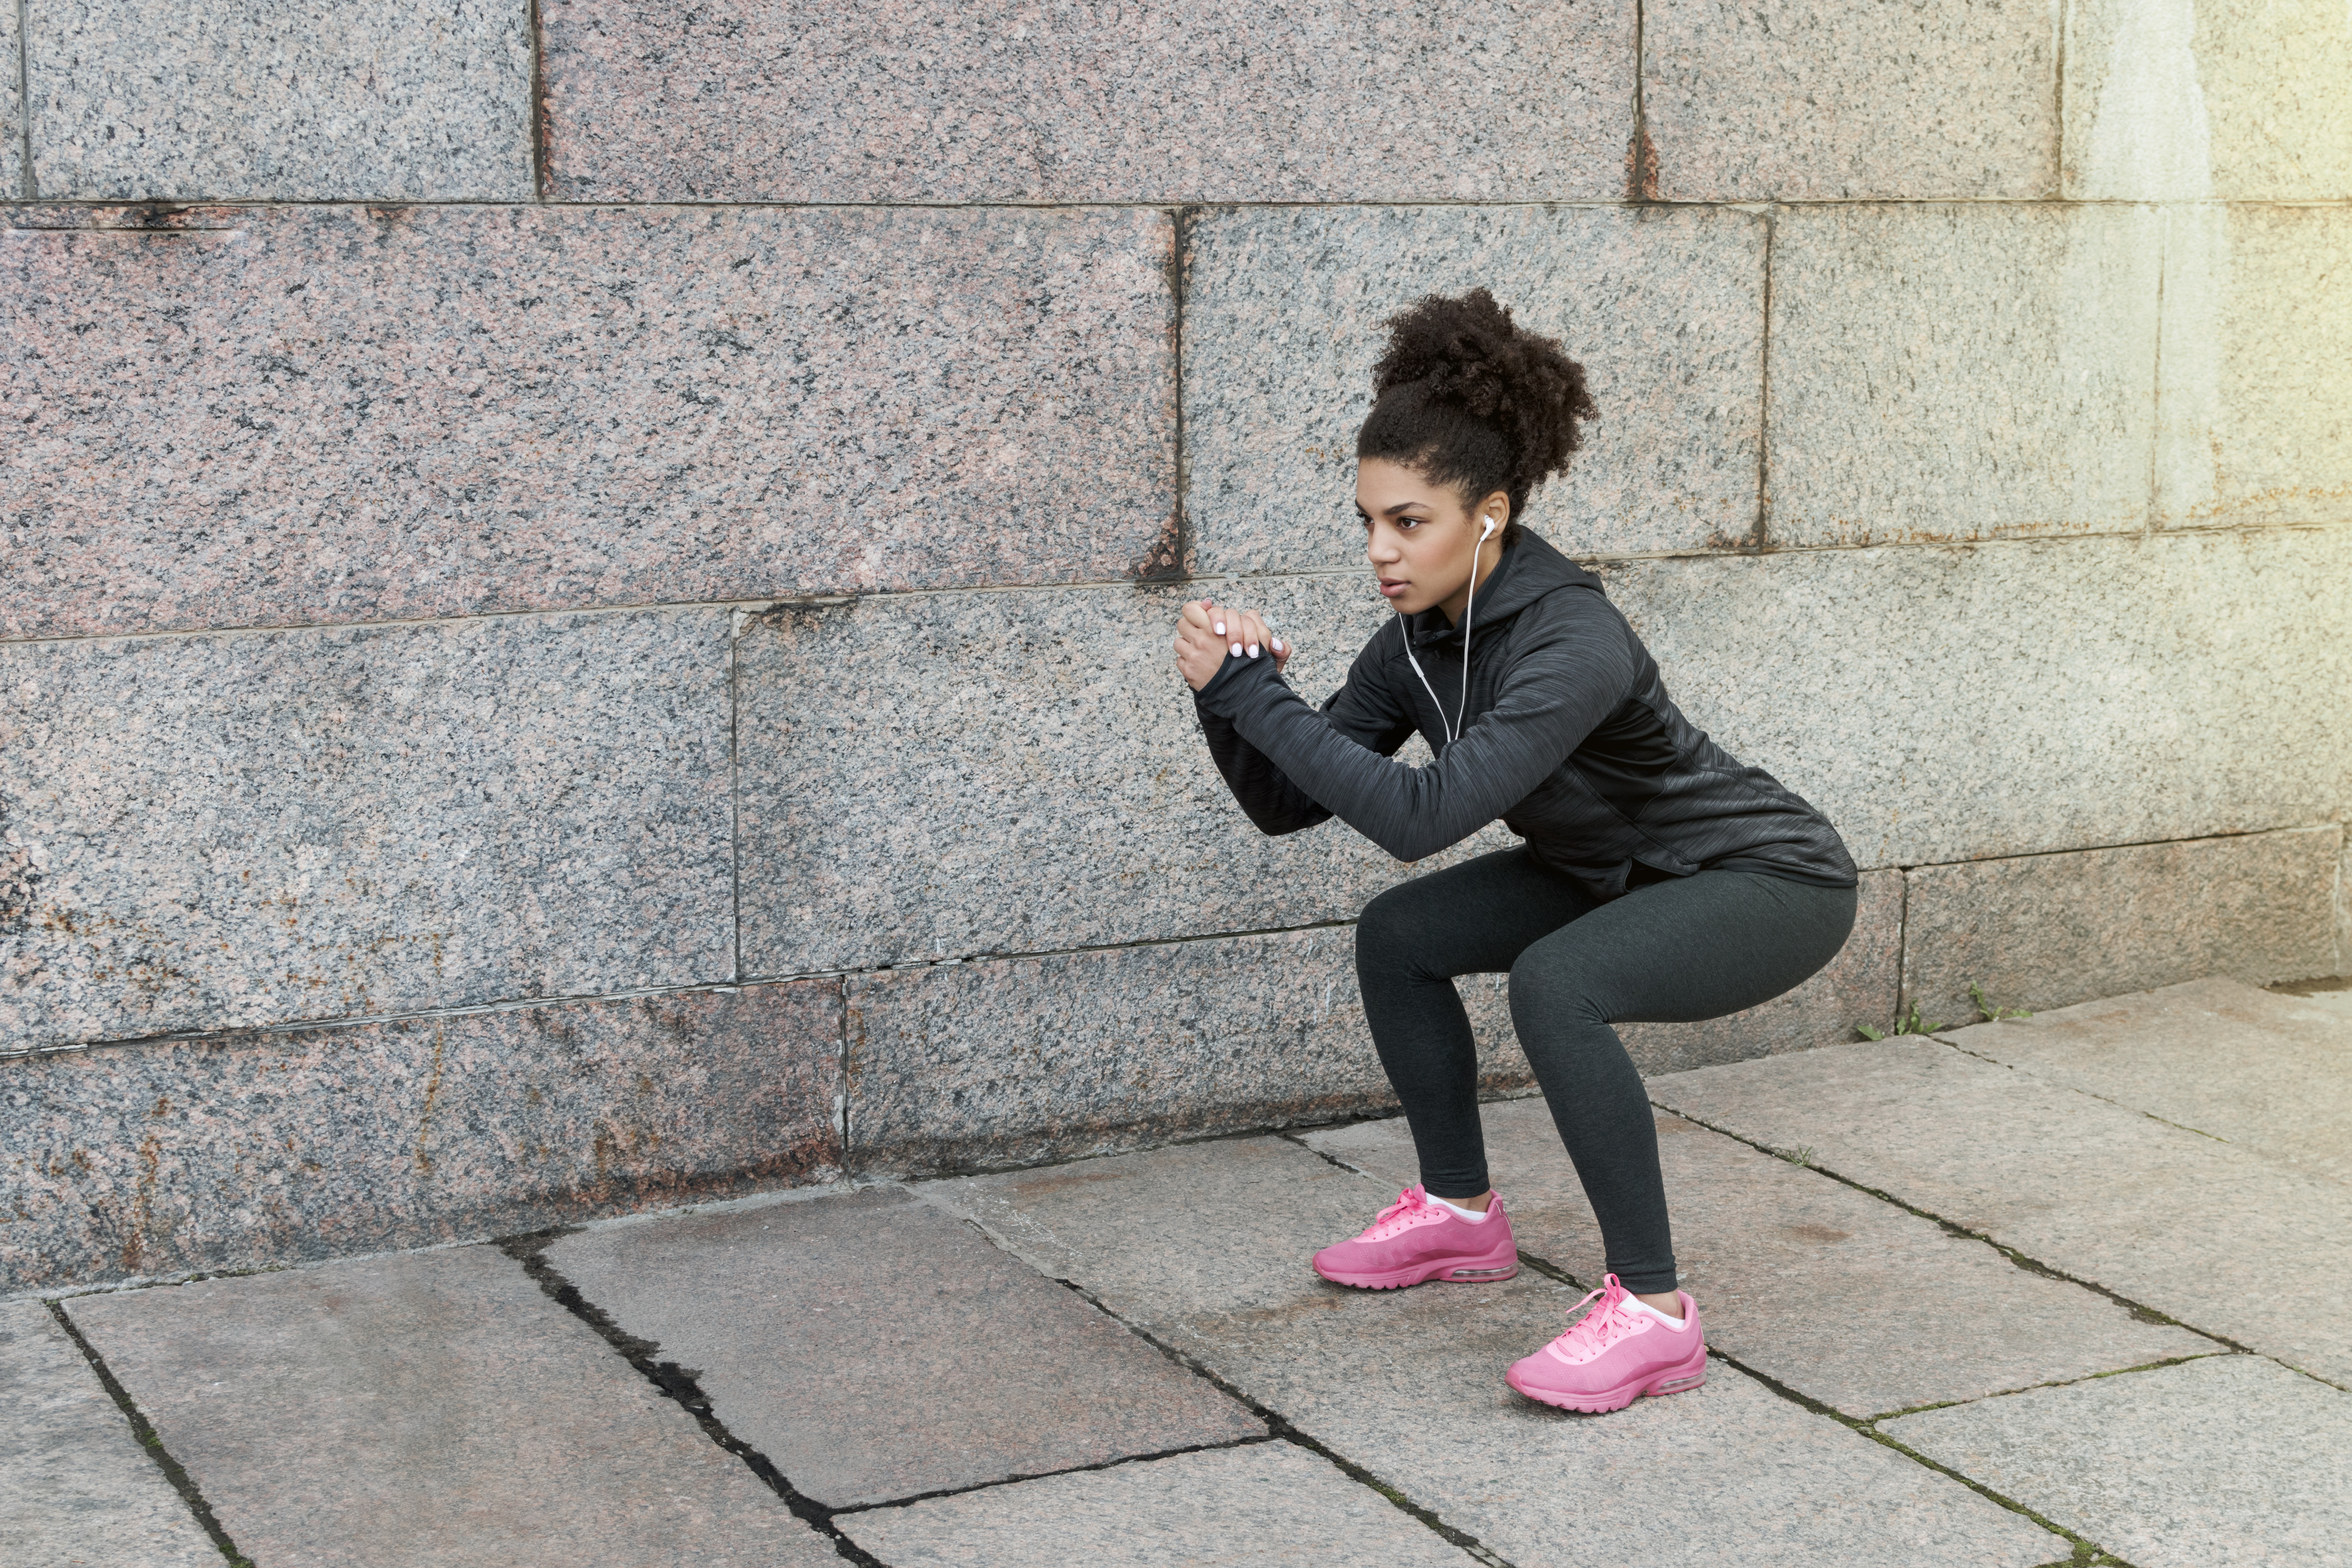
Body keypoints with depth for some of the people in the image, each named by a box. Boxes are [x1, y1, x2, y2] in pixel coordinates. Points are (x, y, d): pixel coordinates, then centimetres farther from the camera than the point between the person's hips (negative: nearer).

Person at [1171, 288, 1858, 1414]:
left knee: (1555, 983, -33)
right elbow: (1286, 804, -3)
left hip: (1772, 882, -9)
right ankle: (1460, 1216, 23)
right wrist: (1229, 696, -21)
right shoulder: (1418, 642, -7)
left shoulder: (1572, 643, -33)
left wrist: (1254, 693, -37)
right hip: (1625, 871, 9)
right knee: (1396, 934, 8)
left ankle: (1651, 1311, -22)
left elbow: (1421, 816, -42)